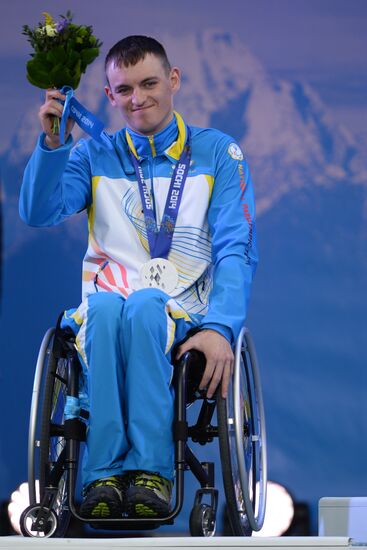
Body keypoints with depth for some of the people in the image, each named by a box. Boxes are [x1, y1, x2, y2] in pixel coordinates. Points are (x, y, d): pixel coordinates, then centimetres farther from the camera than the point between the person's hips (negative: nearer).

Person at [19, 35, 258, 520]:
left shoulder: (217, 153, 12)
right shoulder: (94, 157, 18)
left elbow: (237, 251, 0)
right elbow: (38, 213, 0)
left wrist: (220, 327, -17)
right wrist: (53, 143, -15)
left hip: (184, 314, -1)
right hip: (103, 313, 1)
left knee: (145, 305, -37)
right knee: (106, 304, -36)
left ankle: (152, 469, -39)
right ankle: (104, 473, -39)